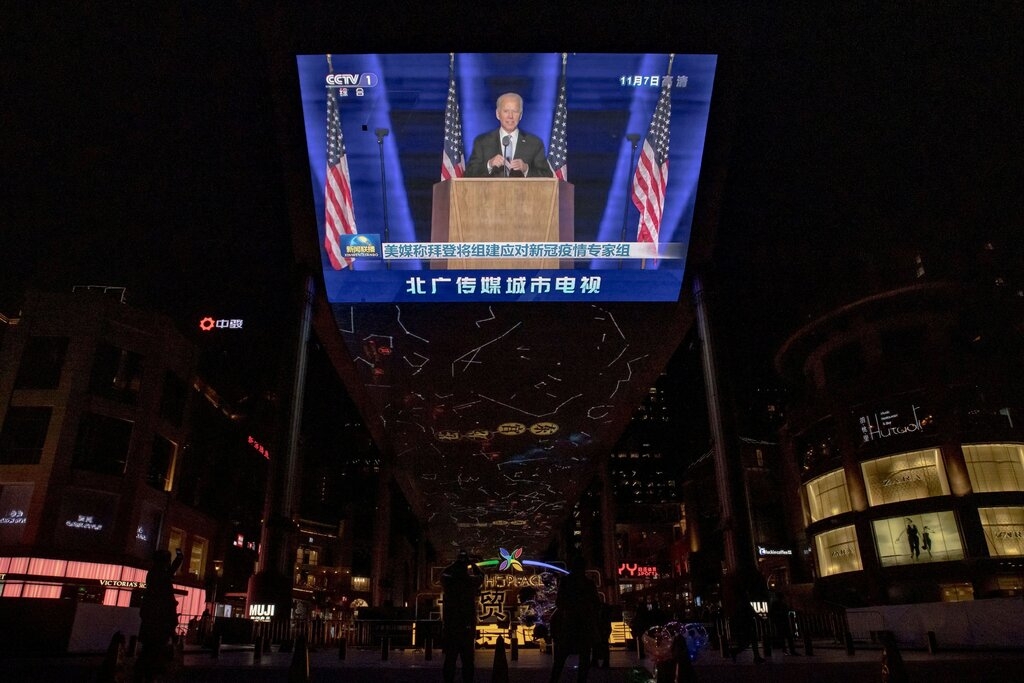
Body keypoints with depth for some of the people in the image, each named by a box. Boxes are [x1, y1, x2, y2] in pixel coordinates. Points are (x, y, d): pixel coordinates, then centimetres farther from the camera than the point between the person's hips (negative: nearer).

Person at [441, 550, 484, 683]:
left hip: (450, 627, 1)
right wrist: (471, 563, 25)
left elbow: (443, 574, 19)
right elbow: (481, 575, 17)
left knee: (450, 659, 6)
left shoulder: (448, 581, -5)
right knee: (468, 660, 7)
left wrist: (456, 563, 24)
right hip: (467, 627, -1)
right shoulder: (471, 581, -6)